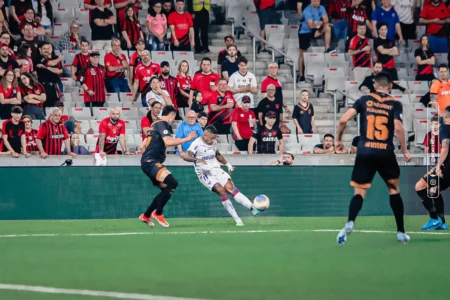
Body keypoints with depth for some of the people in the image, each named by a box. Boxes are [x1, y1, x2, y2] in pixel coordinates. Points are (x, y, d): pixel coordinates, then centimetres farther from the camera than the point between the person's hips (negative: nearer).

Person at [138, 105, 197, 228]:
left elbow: (142, 147, 26)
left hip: (148, 162, 11)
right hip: (151, 162, -11)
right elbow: (168, 142, -23)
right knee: (172, 182, -23)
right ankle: (158, 213, -14)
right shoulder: (163, 124, -7)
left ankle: (146, 216, 18)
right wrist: (187, 139, -16)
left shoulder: (155, 125, 23)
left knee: (166, 189, 13)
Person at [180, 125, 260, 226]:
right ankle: (237, 220, -20)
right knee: (221, 190, -23)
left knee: (230, 187, -16)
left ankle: (253, 208, -23)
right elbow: (186, 155, -27)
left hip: (216, 169, 6)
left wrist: (227, 164, 20)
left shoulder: (214, 142, 9)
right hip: (205, 173, -5)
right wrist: (196, 159, -44)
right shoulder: (197, 144, -13)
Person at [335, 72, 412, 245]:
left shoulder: (364, 100, 6)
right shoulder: (395, 104, 2)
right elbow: (398, 128, -12)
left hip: (365, 152, 1)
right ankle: (401, 232, 19)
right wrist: (405, 151, -1)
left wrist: (338, 140, 13)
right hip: (386, 153, -1)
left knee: (359, 192, 3)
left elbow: (343, 120, -2)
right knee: (394, 190, 18)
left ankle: (350, 223, -26)